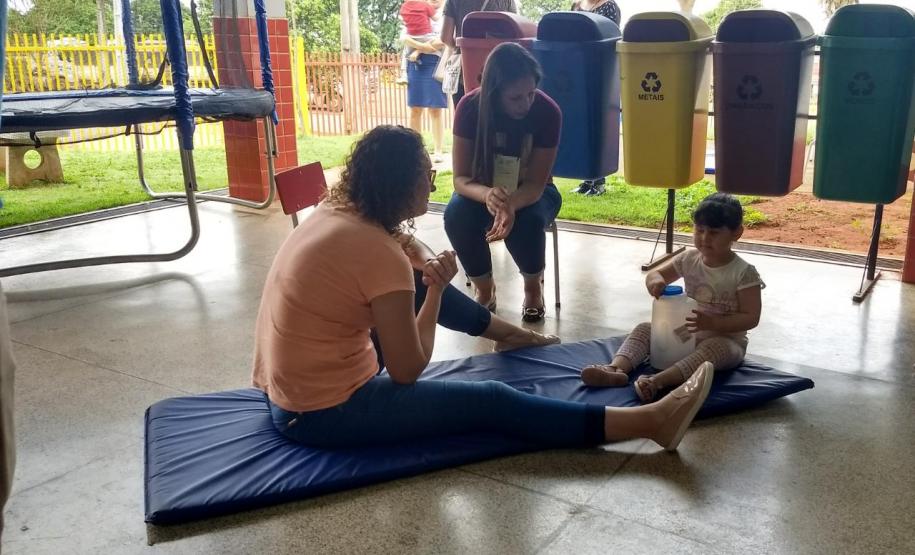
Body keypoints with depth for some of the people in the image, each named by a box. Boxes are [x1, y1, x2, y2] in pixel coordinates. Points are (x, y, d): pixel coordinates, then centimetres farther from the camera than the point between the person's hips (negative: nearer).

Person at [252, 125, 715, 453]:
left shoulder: (334, 214, 2)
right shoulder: (380, 252, -25)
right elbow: (408, 370, -17)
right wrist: (435, 289, -7)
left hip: (290, 387, 9)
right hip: (327, 412, -9)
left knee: (426, 289, 22)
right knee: (491, 403, -8)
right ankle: (652, 421, -3)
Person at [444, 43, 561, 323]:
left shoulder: (548, 111, -24)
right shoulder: (470, 107, -23)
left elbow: (535, 184, -24)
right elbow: (461, 178, -23)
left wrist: (511, 204, -47)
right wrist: (487, 195, -46)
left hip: (531, 192, -1)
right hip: (482, 189, 1)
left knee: (528, 220, -36)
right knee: (456, 215, -33)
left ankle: (534, 286, -2)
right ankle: (485, 289, -6)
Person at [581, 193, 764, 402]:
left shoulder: (744, 273, -15)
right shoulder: (689, 260, 0)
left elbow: (751, 318, -17)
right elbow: (655, 274, 8)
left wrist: (712, 323, -31)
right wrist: (655, 281, -19)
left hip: (724, 339, -6)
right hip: (685, 333, 6)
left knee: (714, 349, -38)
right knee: (644, 329, -8)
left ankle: (658, 381, -58)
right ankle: (617, 368, -35)